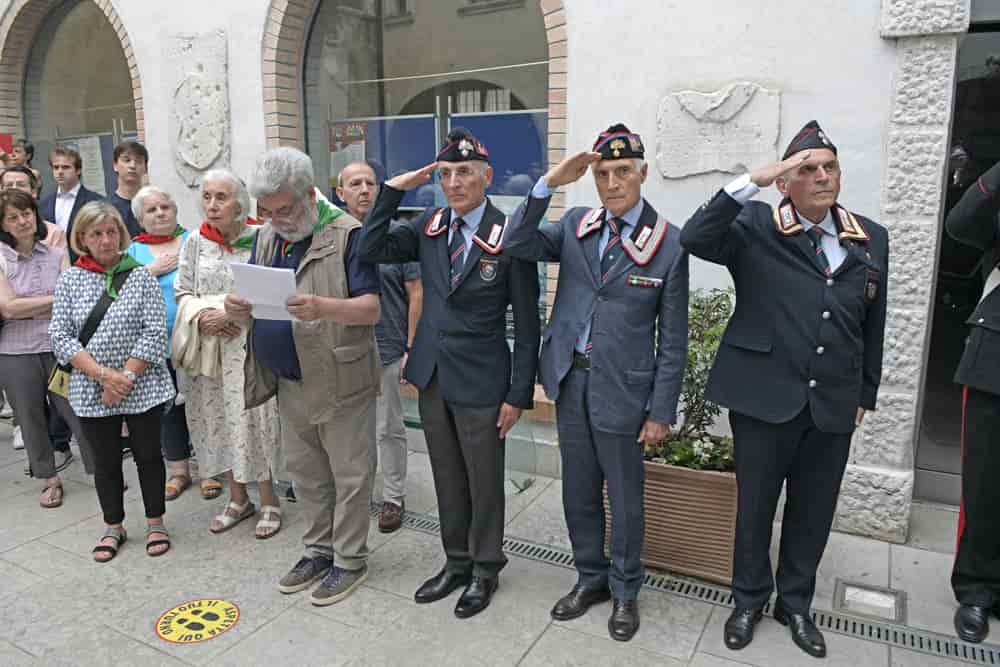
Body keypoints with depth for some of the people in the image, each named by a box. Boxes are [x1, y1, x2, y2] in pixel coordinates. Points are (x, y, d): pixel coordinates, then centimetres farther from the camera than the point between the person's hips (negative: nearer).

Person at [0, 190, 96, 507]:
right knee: (31, 419, 12)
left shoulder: (57, 255, 4)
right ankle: (50, 480, 27)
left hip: (59, 346, 0)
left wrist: (26, 309, -12)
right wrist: (56, 299, -9)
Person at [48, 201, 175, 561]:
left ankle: (155, 523, 26)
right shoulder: (69, 281, 2)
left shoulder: (141, 277, -2)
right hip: (92, 392, 2)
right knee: (105, 461, 13)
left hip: (142, 387, -1)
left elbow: (155, 332, -8)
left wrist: (126, 376, -16)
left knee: (148, 454, 9)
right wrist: (104, 375, -14)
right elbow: (60, 335, -4)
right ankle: (113, 527, 31)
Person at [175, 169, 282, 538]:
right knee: (218, 419, 11)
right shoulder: (195, 242, 6)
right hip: (207, 346, 5)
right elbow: (182, 291, 9)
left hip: (247, 344, -4)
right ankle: (237, 499, 27)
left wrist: (229, 313, -17)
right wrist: (202, 316, -10)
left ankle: (268, 501, 15)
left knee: (251, 417, -3)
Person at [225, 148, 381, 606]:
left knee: (349, 475, 6)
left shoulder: (347, 235, -13)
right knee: (305, 473, 19)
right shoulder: (266, 237, 10)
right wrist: (238, 306, -10)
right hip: (289, 382, 7)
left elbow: (371, 308, -18)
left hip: (339, 381, -7)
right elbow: (255, 298, 14)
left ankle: (350, 560, 23)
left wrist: (323, 307, -36)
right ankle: (319, 550, 36)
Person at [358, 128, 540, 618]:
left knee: (484, 482, 11)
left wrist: (518, 394, -11)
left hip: (480, 381, -5)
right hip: (432, 375, 5)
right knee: (447, 478, 18)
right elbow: (370, 250, -3)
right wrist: (393, 190, -8)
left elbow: (526, 324, -10)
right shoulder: (429, 227, 2)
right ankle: (456, 562, 36)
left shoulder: (509, 238, -13)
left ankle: (485, 570, 31)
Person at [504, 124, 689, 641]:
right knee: (579, 492, 17)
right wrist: (549, 184, -19)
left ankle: (625, 590, 34)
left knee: (624, 498, 11)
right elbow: (517, 245, -10)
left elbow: (672, 338, -7)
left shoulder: (669, 243, -9)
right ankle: (591, 578, 39)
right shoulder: (575, 225, 3)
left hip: (622, 387, -4)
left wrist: (661, 411, -8)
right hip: (570, 380, 4)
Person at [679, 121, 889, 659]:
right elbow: (694, 238, -26)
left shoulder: (871, 239, 6)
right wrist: (755, 179, -27)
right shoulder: (756, 229, -6)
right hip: (765, 397, -3)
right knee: (755, 505, 12)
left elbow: (873, 325, 12)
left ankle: (795, 603, 39)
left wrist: (865, 395, 13)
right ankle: (749, 600, 35)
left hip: (834, 405, 4)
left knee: (814, 512, 16)